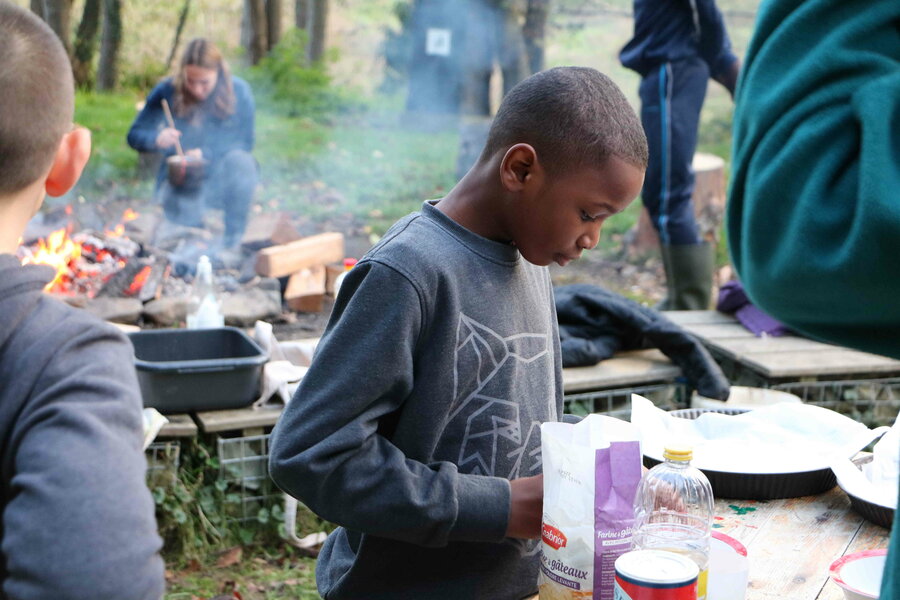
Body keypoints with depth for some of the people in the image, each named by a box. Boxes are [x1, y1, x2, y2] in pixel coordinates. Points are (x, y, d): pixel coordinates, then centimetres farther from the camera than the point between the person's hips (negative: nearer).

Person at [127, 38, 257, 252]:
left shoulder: (239, 91, -8)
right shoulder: (167, 91, -8)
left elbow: (244, 143, -8)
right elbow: (134, 135, -6)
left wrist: (206, 154, -26)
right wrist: (156, 139, -30)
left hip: (222, 177, 1)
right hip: (181, 178, 0)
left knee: (240, 161, -34)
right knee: (182, 209, -35)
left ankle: (233, 239, -16)